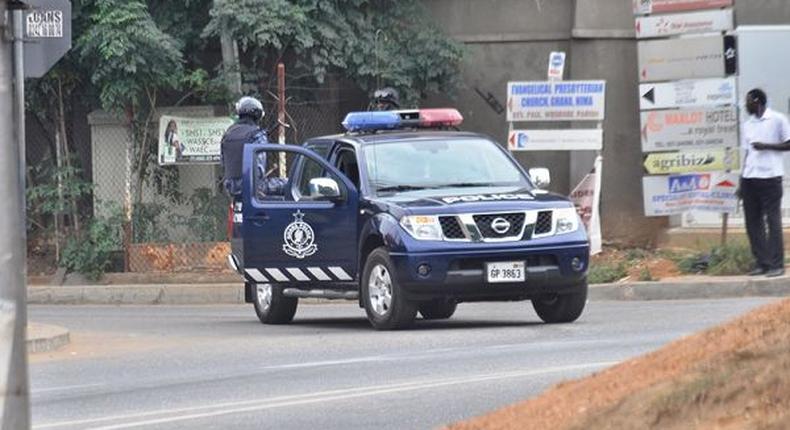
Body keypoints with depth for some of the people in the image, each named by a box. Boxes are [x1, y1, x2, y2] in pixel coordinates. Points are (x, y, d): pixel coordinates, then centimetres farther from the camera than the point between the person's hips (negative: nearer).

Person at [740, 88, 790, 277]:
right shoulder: (748, 125, 17)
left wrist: (766, 146, -13)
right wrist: (742, 181, 14)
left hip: (770, 177, -6)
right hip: (750, 177, 6)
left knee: (773, 221, -5)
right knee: (753, 222, 3)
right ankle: (761, 263, 8)